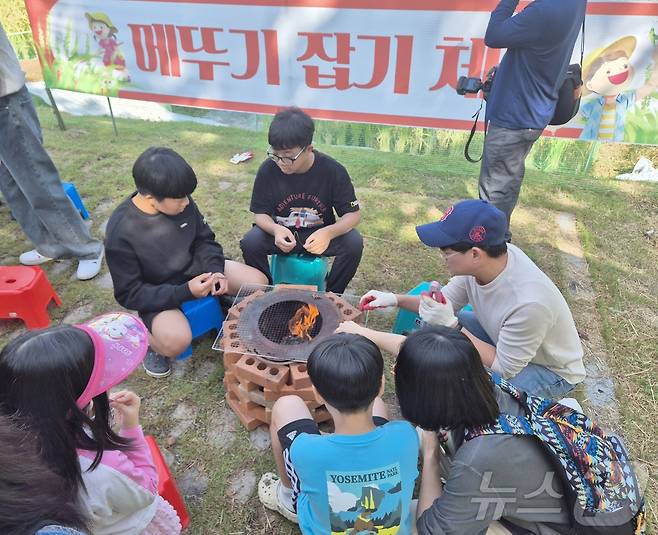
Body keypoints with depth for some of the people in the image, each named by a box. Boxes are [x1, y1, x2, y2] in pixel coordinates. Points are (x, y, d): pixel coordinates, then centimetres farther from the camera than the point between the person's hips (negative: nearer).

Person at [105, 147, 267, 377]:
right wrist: (185, 291, -30)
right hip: (157, 293, -5)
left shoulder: (182, 203, -14)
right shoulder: (120, 232, -26)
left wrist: (215, 270, -18)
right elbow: (129, 294, -20)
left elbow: (204, 240, 2)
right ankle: (148, 340, 3)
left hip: (195, 268, 5)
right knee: (176, 341, -33)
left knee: (258, 282, -10)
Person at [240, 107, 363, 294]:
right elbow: (261, 213, -9)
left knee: (354, 243, -27)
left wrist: (329, 233, -37)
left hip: (320, 235, 0)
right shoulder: (267, 170, -16)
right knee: (250, 243, -28)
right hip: (280, 233, 1)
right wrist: (275, 229, -34)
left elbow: (353, 214, -15)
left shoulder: (333, 171, -19)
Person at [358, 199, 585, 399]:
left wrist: (451, 325, -32)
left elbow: (506, 368, -26)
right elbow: (447, 301, -4)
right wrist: (395, 299, -15)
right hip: (502, 335, 6)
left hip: (553, 370, -6)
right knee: (430, 322, -4)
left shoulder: (528, 302, -40)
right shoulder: (482, 260, -22)